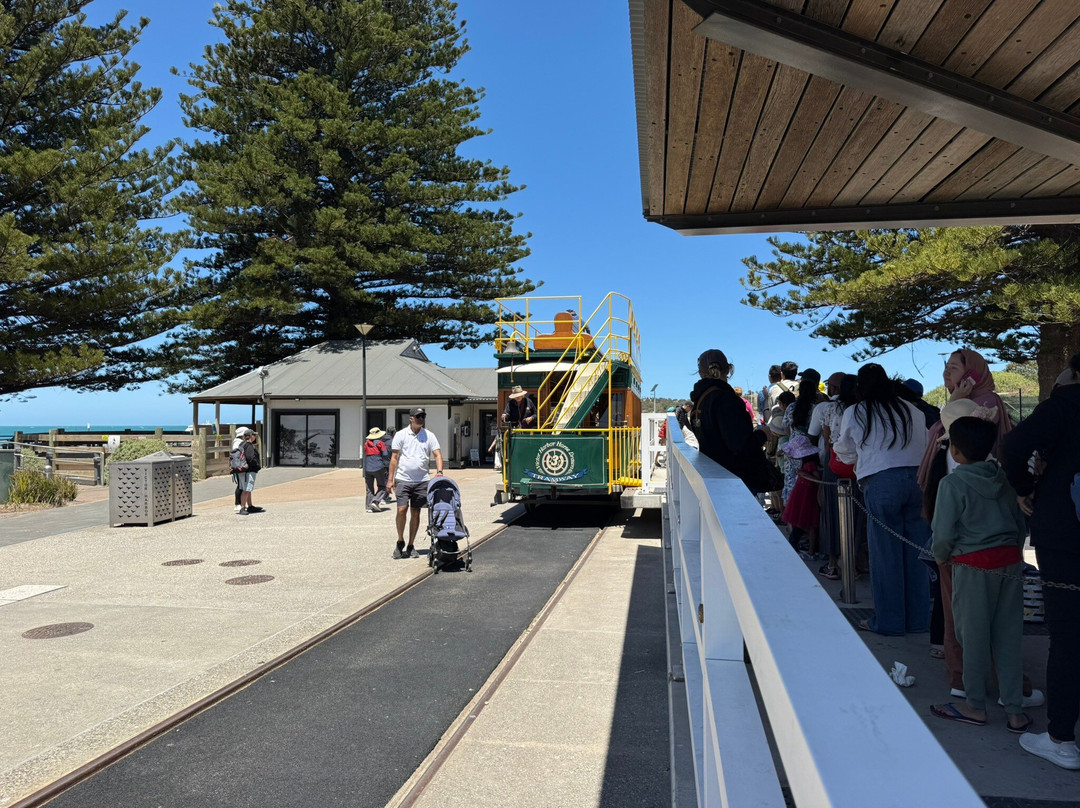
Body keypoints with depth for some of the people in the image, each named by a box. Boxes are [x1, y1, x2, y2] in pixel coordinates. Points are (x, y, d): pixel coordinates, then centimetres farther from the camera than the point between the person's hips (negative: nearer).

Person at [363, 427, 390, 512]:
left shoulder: (366, 444, 10)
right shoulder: (380, 443, -4)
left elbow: (365, 457, 17)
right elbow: (385, 455, -6)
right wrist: (386, 466, 2)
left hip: (368, 469, 4)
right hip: (379, 468, -4)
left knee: (370, 489, 10)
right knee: (382, 487, 8)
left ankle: (369, 507, 3)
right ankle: (375, 501, -11)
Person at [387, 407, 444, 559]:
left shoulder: (429, 436, 6)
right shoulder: (401, 435, 2)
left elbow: (437, 454, 2)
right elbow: (394, 458, 3)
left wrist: (439, 471, -16)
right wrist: (391, 479, -2)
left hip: (421, 481, 2)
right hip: (403, 479, -2)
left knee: (416, 513, 6)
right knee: (402, 510, -12)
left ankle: (411, 546, 17)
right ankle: (400, 542, 9)